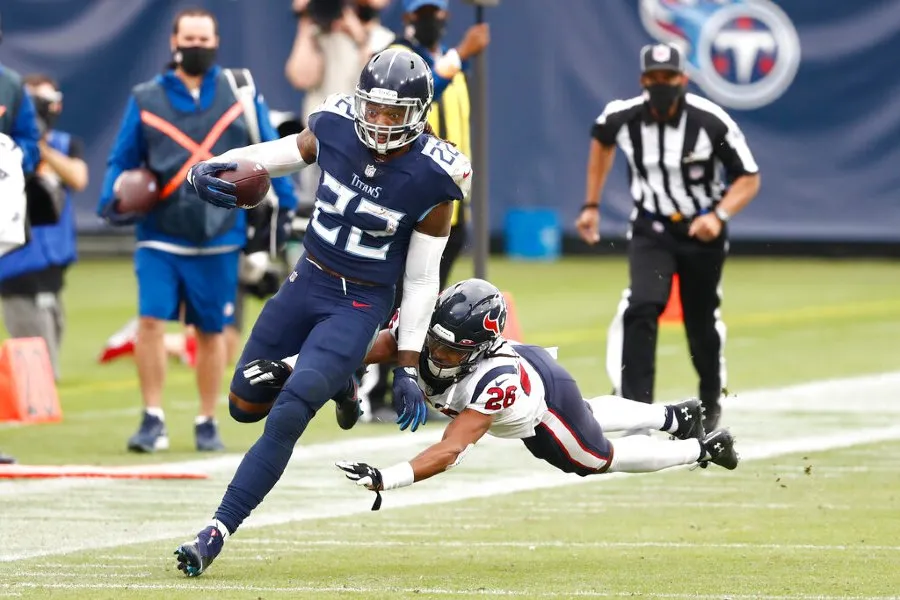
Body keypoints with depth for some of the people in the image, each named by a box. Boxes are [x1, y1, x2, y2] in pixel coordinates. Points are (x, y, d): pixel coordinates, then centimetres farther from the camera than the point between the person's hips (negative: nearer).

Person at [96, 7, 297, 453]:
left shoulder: (242, 94, 4)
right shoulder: (146, 99, 3)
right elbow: (123, 158, 7)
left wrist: (282, 206, 6)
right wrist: (113, 201, -8)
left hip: (219, 236, 1)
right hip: (160, 236, -1)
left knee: (211, 331, 8)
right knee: (151, 320, -13)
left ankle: (207, 424, 19)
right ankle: (153, 420, -6)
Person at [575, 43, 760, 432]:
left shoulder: (712, 122, -22)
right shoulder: (621, 118, -14)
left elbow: (749, 179, -14)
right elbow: (602, 141, 12)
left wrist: (719, 216, -32)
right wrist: (591, 205, 13)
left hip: (702, 230, -1)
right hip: (651, 232, 1)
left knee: (702, 323, 11)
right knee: (641, 309, -23)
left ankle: (711, 400, 39)